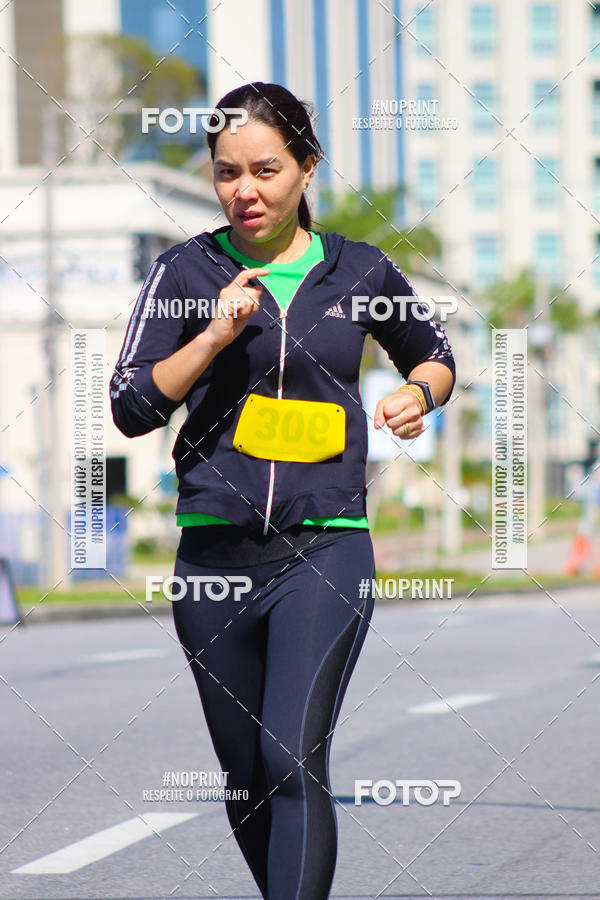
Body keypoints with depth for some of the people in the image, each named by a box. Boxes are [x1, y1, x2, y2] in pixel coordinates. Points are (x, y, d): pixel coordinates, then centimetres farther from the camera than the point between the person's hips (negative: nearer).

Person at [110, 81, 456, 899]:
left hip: (327, 548, -2)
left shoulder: (361, 272, 6)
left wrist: (417, 393, 2)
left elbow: (435, 355, 24)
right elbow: (131, 407, -1)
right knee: (245, 775, 10)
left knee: (295, 760, -16)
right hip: (216, 552, 2)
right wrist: (217, 334, -12)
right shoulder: (186, 272, 4)